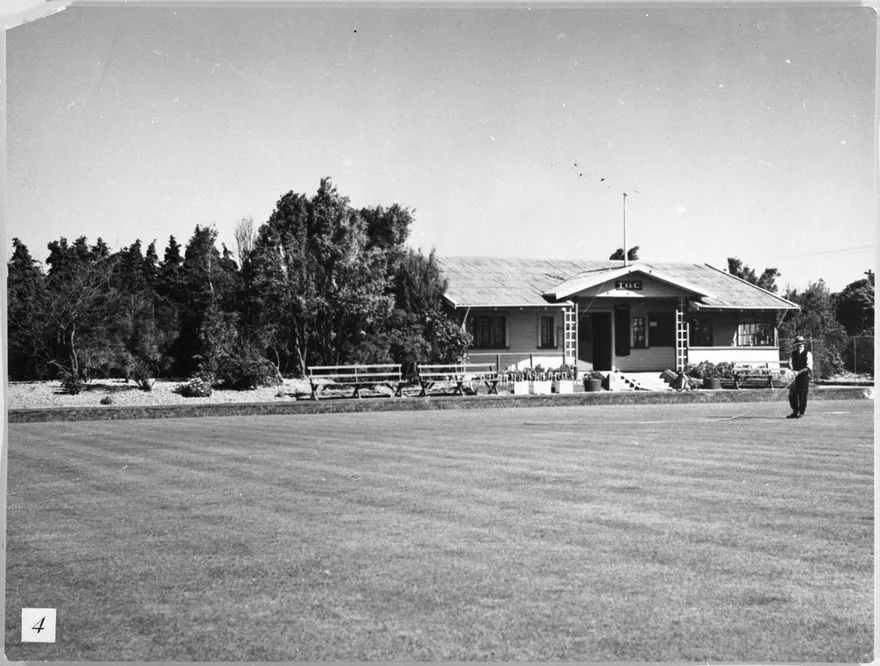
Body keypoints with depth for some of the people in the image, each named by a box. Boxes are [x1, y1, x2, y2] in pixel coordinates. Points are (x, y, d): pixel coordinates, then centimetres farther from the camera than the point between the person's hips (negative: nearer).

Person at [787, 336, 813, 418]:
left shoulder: (808, 354, -4)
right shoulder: (794, 353, 11)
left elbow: (809, 367, -11)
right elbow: (791, 363, 14)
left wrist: (799, 372, -21)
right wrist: (794, 370, -7)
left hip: (804, 376, -5)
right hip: (795, 376, 5)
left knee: (802, 395, -3)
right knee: (792, 394, 3)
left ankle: (801, 412, 7)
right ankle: (795, 412, 16)